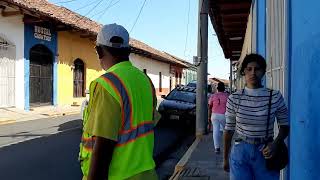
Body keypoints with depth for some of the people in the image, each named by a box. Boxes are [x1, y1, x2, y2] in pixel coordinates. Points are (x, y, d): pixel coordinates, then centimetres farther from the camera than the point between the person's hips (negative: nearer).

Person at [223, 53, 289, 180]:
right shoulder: (234, 99, -6)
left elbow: (285, 126, 4)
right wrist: (225, 158, 8)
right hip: (240, 152, 0)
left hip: (265, 153, 1)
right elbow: (229, 129, 2)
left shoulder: (275, 97, -6)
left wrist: (275, 144, -15)